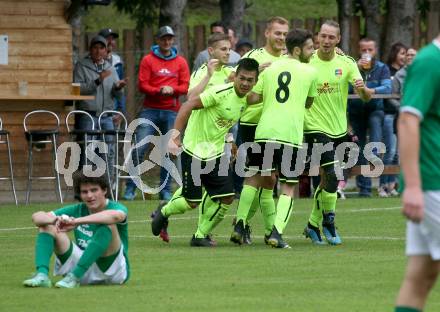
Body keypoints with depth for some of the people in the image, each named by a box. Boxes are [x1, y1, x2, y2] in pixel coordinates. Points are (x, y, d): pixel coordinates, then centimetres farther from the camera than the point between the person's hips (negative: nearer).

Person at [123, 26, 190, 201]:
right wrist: (159, 91, -17)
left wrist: (172, 89, -14)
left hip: (171, 112, 2)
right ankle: (130, 188, -4)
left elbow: (186, 86, 6)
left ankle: (165, 191, 9)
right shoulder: (148, 60, 5)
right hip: (150, 110, -2)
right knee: (139, 149, -8)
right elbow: (142, 85, -1)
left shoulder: (181, 62, 10)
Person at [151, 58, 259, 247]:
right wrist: (175, 134, -32)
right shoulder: (221, 93, -22)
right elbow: (188, 105, -26)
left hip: (216, 153, 7)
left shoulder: (244, 99, 3)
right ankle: (164, 213, 29)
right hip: (194, 151, -7)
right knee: (192, 202, -3)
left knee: (227, 197, -3)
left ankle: (201, 235, 14)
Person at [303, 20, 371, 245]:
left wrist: (363, 88, -26)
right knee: (331, 176, -16)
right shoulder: (306, 62, -6)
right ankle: (328, 223, 1)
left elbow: (367, 97, -3)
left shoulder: (346, 63, 0)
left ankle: (313, 225, 27)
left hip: (338, 129, 4)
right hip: (315, 128, -4)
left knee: (326, 180, 12)